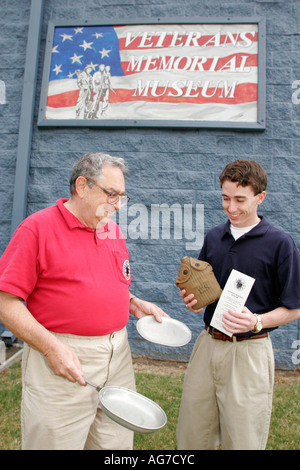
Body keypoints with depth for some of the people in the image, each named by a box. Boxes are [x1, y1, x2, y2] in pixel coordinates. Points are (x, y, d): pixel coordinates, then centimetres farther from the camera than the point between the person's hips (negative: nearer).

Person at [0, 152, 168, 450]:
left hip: (117, 355, 6)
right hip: (62, 361, -6)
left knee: (118, 442, 18)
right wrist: (51, 347, -20)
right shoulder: (38, 227, -11)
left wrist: (135, 304, 2)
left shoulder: (113, 230, 10)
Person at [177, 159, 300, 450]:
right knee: (190, 437, 16)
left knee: (242, 441, 12)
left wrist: (257, 321, -22)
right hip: (208, 344, 5)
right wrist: (192, 300, -6)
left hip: (248, 351, -4)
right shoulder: (213, 238, 6)